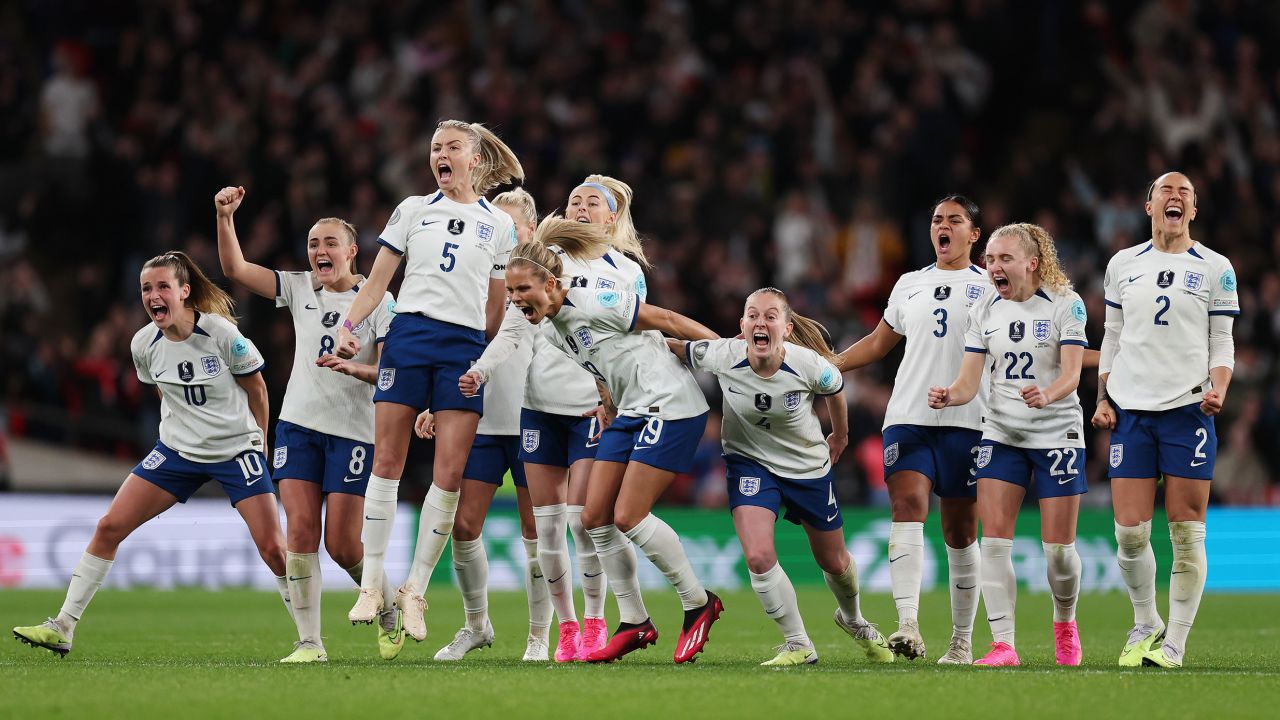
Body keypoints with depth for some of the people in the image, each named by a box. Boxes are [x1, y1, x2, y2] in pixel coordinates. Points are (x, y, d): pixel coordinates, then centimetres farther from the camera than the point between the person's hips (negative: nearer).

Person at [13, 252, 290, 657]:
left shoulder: (222, 335, -18)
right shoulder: (144, 345, -5)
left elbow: (256, 389, -3)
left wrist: (257, 441, 7)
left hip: (237, 451, -4)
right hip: (177, 452, 4)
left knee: (273, 549, -11)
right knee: (109, 527, -4)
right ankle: (63, 627, 2)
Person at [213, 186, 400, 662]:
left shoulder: (378, 301, -4)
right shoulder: (299, 288, 8)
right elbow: (235, 269, 3)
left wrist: (353, 368, -27)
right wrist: (225, 217, -11)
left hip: (354, 432, -4)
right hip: (299, 425, 4)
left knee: (341, 542, -5)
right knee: (300, 532, -8)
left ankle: (392, 616, 22)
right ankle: (309, 642, -6)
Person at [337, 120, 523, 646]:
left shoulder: (500, 226, 12)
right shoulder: (413, 210, 11)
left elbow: (495, 307, 15)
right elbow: (377, 280, 10)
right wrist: (348, 326, -3)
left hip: (465, 347, 0)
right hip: (409, 335, 0)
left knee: (450, 474, -7)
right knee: (387, 461, -4)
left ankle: (414, 591, 1)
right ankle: (372, 585, 1)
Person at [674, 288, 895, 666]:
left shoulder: (810, 365, -26)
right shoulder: (722, 357, -26)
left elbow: (834, 391, -3)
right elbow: (672, 347, -7)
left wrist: (840, 436, 13)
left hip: (810, 467, 1)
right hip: (750, 463, 0)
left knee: (834, 562, 17)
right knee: (758, 557, -21)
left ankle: (853, 620, 52)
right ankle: (798, 646, -2)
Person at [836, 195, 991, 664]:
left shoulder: (990, 287, 6)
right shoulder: (909, 286, 17)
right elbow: (878, 343, 27)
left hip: (965, 421, -2)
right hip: (908, 416, 2)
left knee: (960, 531, 3)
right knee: (907, 504, -18)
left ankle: (962, 640, 13)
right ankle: (908, 626, -29)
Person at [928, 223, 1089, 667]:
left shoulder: (1065, 304, -7)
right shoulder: (983, 312, 3)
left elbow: (1071, 373, -16)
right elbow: (969, 381, -2)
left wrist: (1047, 395, -37)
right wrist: (948, 397, -24)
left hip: (1058, 434, -3)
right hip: (1001, 436, 3)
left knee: (1058, 547, -2)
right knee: (994, 539, -10)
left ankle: (1065, 623, 26)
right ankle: (1003, 644, -7)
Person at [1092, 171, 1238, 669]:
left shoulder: (1215, 268, 4)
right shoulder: (1123, 265, 12)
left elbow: (1221, 344, 5)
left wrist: (1218, 391, -13)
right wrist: (1103, 399, 8)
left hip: (1188, 408, -2)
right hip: (1131, 409, 2)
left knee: (1187, 533, -4)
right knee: (1130, 533, -4)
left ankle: (1174, 642, 2)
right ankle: (1145, 625, 18)